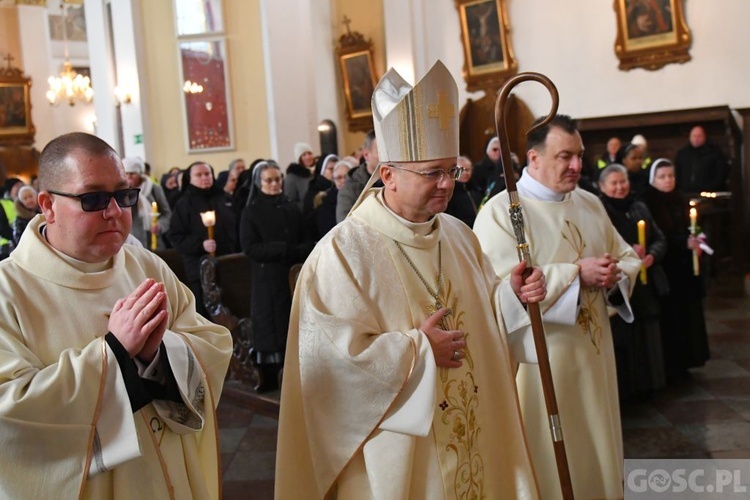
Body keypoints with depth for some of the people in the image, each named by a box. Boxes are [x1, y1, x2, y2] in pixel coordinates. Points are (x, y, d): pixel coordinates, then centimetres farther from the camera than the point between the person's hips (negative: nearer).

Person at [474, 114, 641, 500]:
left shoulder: (590, 204, 9)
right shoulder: (500, 212, -12)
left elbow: (627, 258, 14)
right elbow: (504, 285, -23)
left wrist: (614, 276, -10)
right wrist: (577, 273, -23)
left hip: (594, 354, 7)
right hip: (541, 360, -6)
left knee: (596, 451, 18)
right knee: (550, 463, 6)